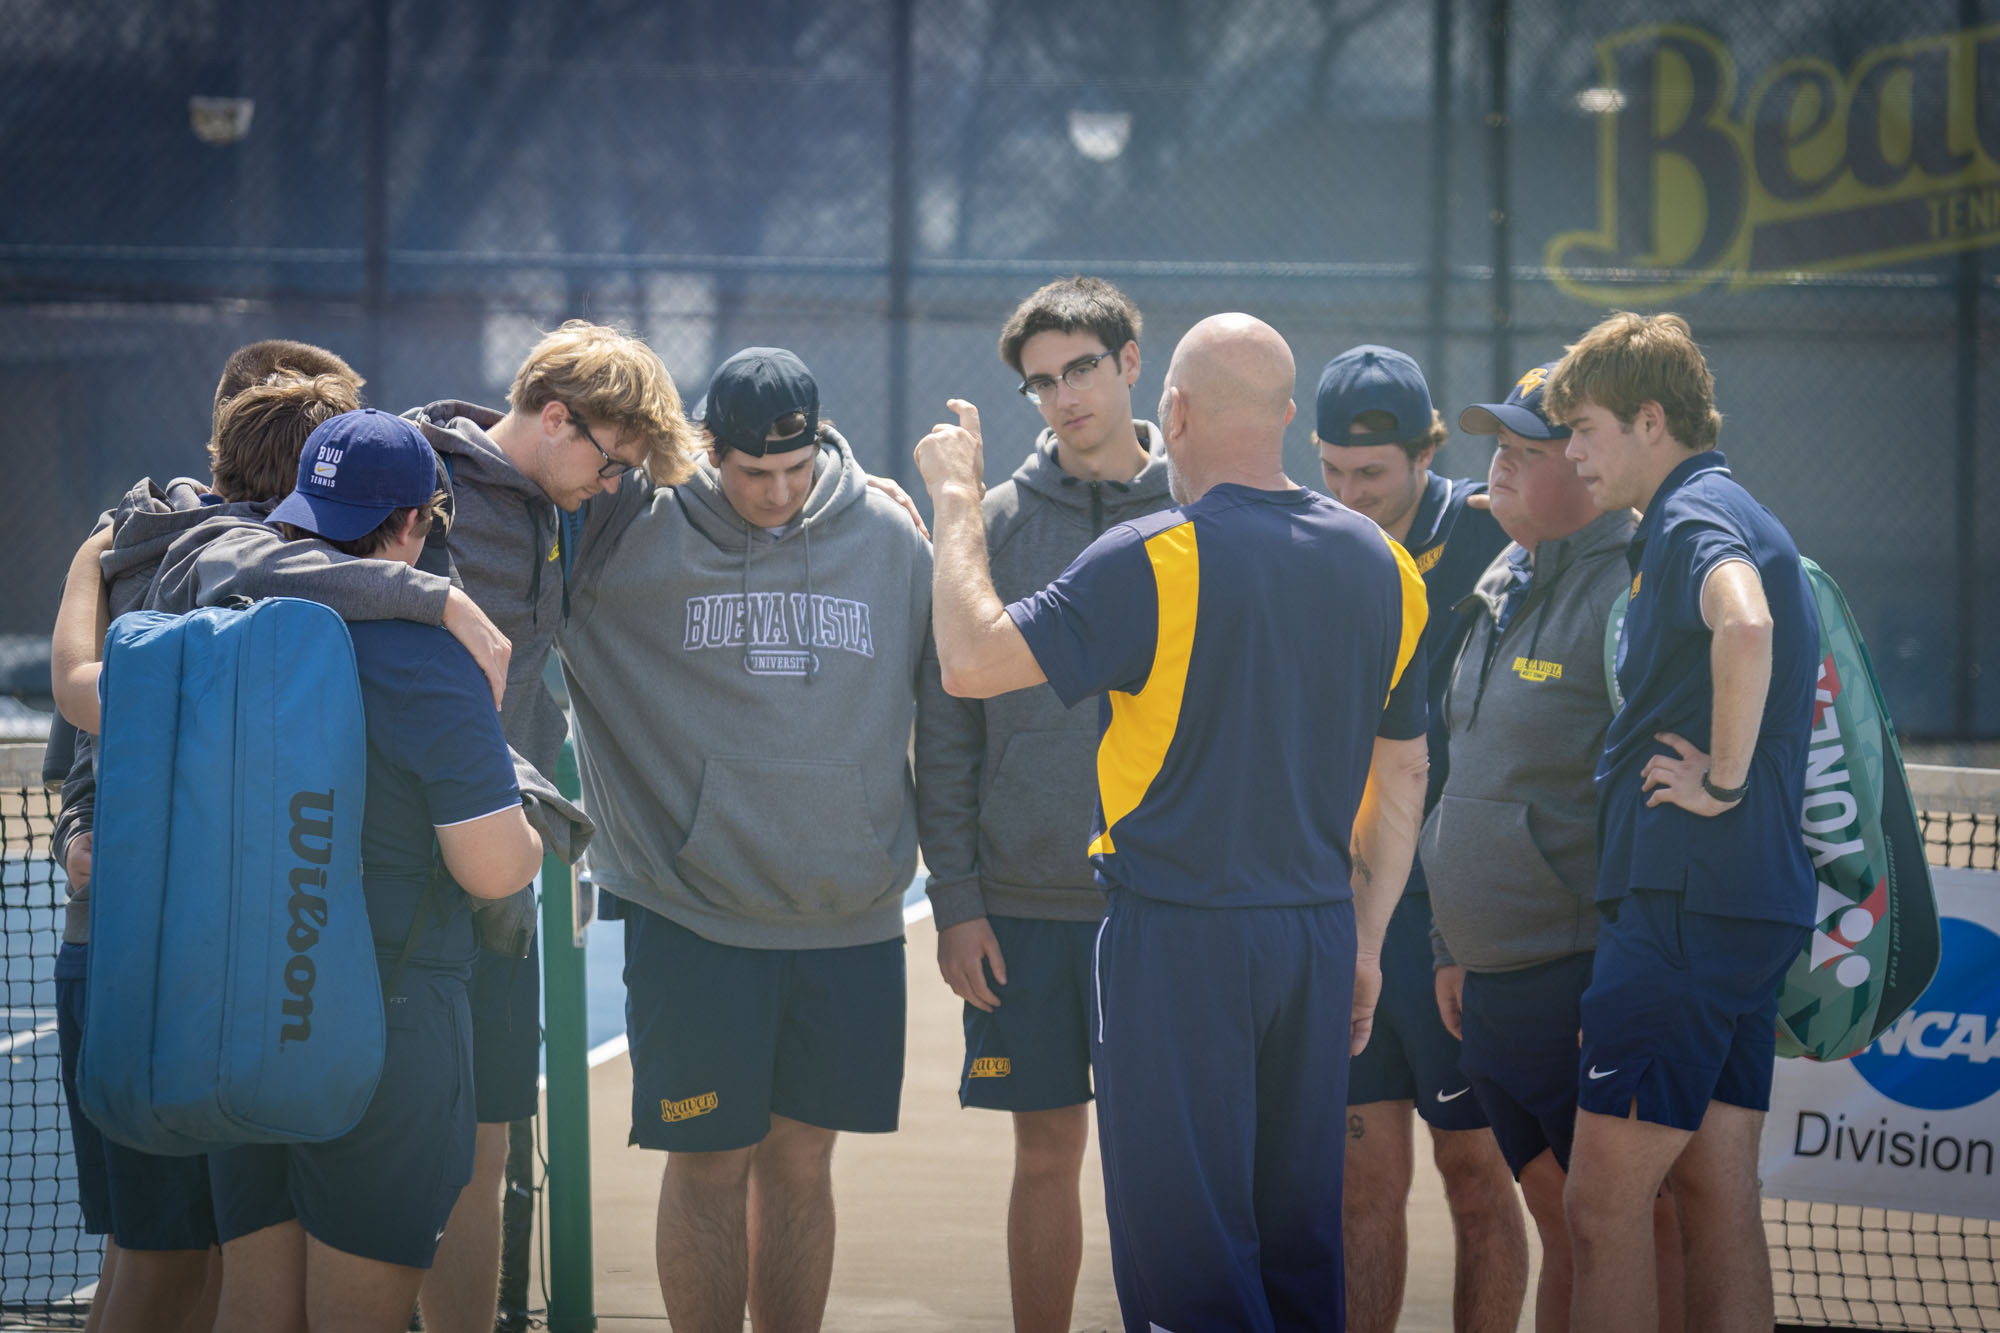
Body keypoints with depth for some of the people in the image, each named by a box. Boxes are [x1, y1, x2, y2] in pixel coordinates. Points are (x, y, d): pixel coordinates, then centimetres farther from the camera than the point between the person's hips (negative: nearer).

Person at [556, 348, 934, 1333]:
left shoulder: (888, 538, 5)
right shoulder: (634, 536, -4)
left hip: (851, 921, 2)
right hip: (692, 915, -2)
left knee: (801, 1160, 10)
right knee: (709, 1165, 1)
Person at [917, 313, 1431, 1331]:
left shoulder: (1152, 560, -14)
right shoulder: (1380, 565, 6)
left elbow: (970, 661, -15)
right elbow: (1402, 771, 12)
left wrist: (955, 500, -1)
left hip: (1179, 941, -6)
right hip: (1319, 935, 6)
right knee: (1301, 1240, 14)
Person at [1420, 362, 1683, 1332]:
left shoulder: (1631, 592, -14)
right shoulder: (1502, 587, 15)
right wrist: (1451, 947, 22)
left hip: (1588, 981, -9)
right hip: (1494, 980, 9)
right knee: (1558, 1221, 14)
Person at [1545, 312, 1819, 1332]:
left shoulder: (1692, 516, -11)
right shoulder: (1739, 516, 21)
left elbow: (1745, 627, -32)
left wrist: (1723, 783, -22)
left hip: (1684, 902, -10)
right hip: (1752, 907, 10)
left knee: (1601, 1208, -8)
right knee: (1716, 1192, 10)